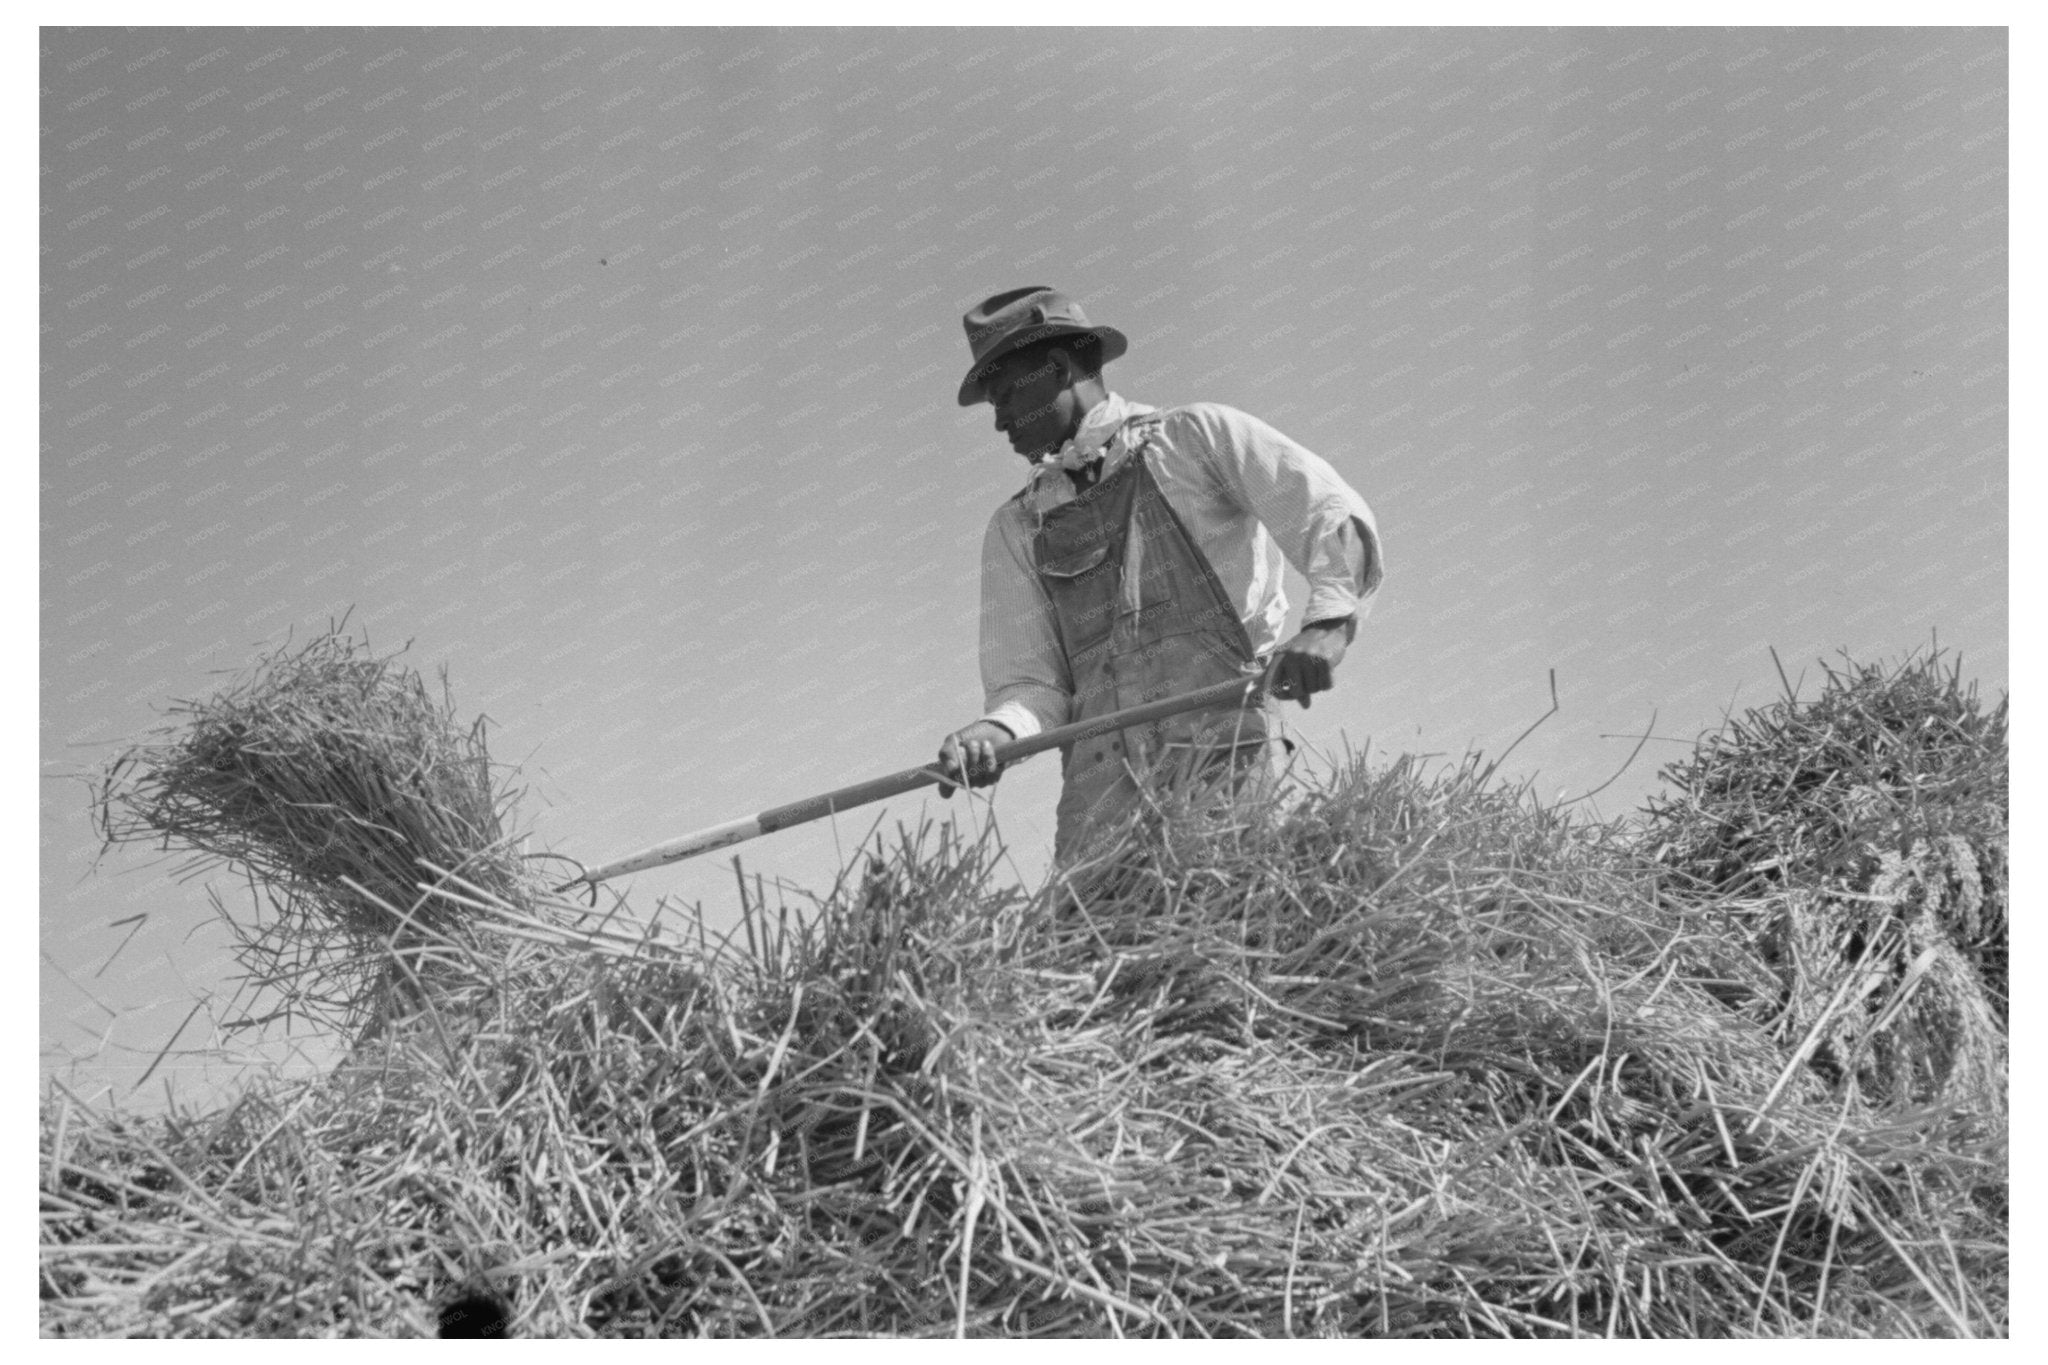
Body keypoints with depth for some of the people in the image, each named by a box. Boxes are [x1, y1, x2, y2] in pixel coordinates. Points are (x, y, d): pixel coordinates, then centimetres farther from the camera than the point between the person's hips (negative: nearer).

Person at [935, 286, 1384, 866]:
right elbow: (1028, 681, 15)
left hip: (1225, 752, -3)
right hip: (1102, 770, 3)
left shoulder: (1198, 436, 14)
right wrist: (996, 731, -9)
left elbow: (1336, 520, 3)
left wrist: (1329, 622, -17)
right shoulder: (1016, 530, 23)